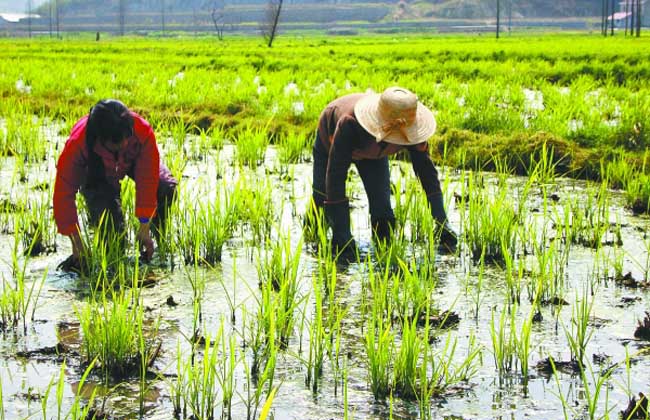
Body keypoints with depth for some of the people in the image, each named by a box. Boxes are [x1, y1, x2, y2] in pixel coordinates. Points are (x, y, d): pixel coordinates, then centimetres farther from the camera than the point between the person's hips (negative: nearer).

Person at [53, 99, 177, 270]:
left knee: (166, 188, -24)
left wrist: (144, 229, -34)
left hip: (132, 160, 1)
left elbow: (147, 181, -34)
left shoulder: (143, 131, -40)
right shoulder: (77, 143, -43)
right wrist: (77, 245, -37)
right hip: (95, 171, -1)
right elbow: (64, 193, -37)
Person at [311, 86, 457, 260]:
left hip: (373, 149, 2)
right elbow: (336, 176, -48)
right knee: (322, 200, 3)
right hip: (330, 141, -2)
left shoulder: (411, 128, -38)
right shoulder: (349, 124, -50)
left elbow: (427, 172, -28)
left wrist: (442, 223, -35)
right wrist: (342, 237, -51)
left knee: (382, 210, -12)